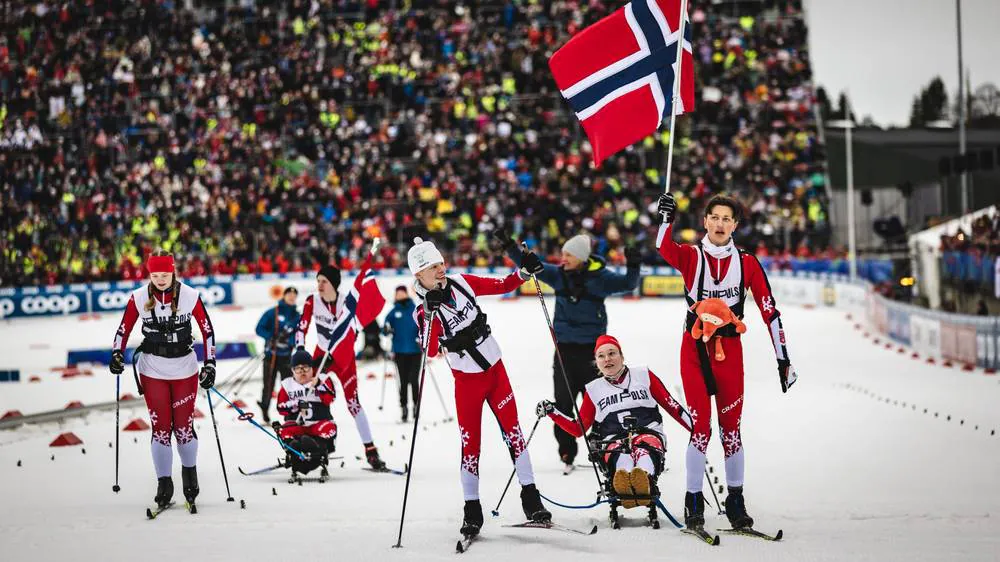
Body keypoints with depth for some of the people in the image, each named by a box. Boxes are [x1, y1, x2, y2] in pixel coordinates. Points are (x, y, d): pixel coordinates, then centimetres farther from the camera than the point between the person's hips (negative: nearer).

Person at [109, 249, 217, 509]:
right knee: (160, 427, -2)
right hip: (153, 371, 1)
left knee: (183, 427, 1)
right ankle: (164, 483, 9)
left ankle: (189, 470, 27)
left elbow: (207, 329, -2)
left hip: (185, 369, -1)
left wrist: (210, 365, -6)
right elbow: (124, 328, 5)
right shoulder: (139, 298, -6)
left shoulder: (190, 296, -9)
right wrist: (117, 355, -10)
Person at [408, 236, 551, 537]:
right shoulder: (425, 312, -14)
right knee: (470, 443, -1)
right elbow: (431, 352, -29)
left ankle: (530, 497, 11)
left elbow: (503, 286, 8)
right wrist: (430, 315, -40)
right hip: (467, 380, -3)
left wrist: (525, 271, -8)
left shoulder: (461, 283, -3)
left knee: (513, 431, 3)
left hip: (495, 369, 3)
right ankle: (472, 509, 11)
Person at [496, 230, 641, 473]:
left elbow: (628, 283, -12)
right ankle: (567, 453, 12)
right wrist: (509, 247, -4)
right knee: (563, 402, 4)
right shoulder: (558, 274, 1)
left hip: (592, 346, -3)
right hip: (564, 347, 3)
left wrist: (633, 266, -30)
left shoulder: (599, 277, -8)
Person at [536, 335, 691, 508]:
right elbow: (579, 429, 25)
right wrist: (552, 412, 12)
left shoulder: (643, 375, 18)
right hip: (613, 440, 1)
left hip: (649, 432, 0)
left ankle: (644, 479, -72)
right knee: (620, 455, -38)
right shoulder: (594, 389, 22)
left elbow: (671, 406, 18)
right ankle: (623, 483, -72)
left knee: (645, 446, -39)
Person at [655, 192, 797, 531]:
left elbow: (769, 310, 1)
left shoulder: (746, 263, 2)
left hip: (730, 350, 1)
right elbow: (664, 248, -24)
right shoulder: (691, 257, 0)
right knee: (701, 427, -6)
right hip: (694, 348, -1)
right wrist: (666, 220, -44)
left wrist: (783, 359, -3)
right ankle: (694, 503, 5)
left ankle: (735, 501, 16)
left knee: (731, 429, 4)